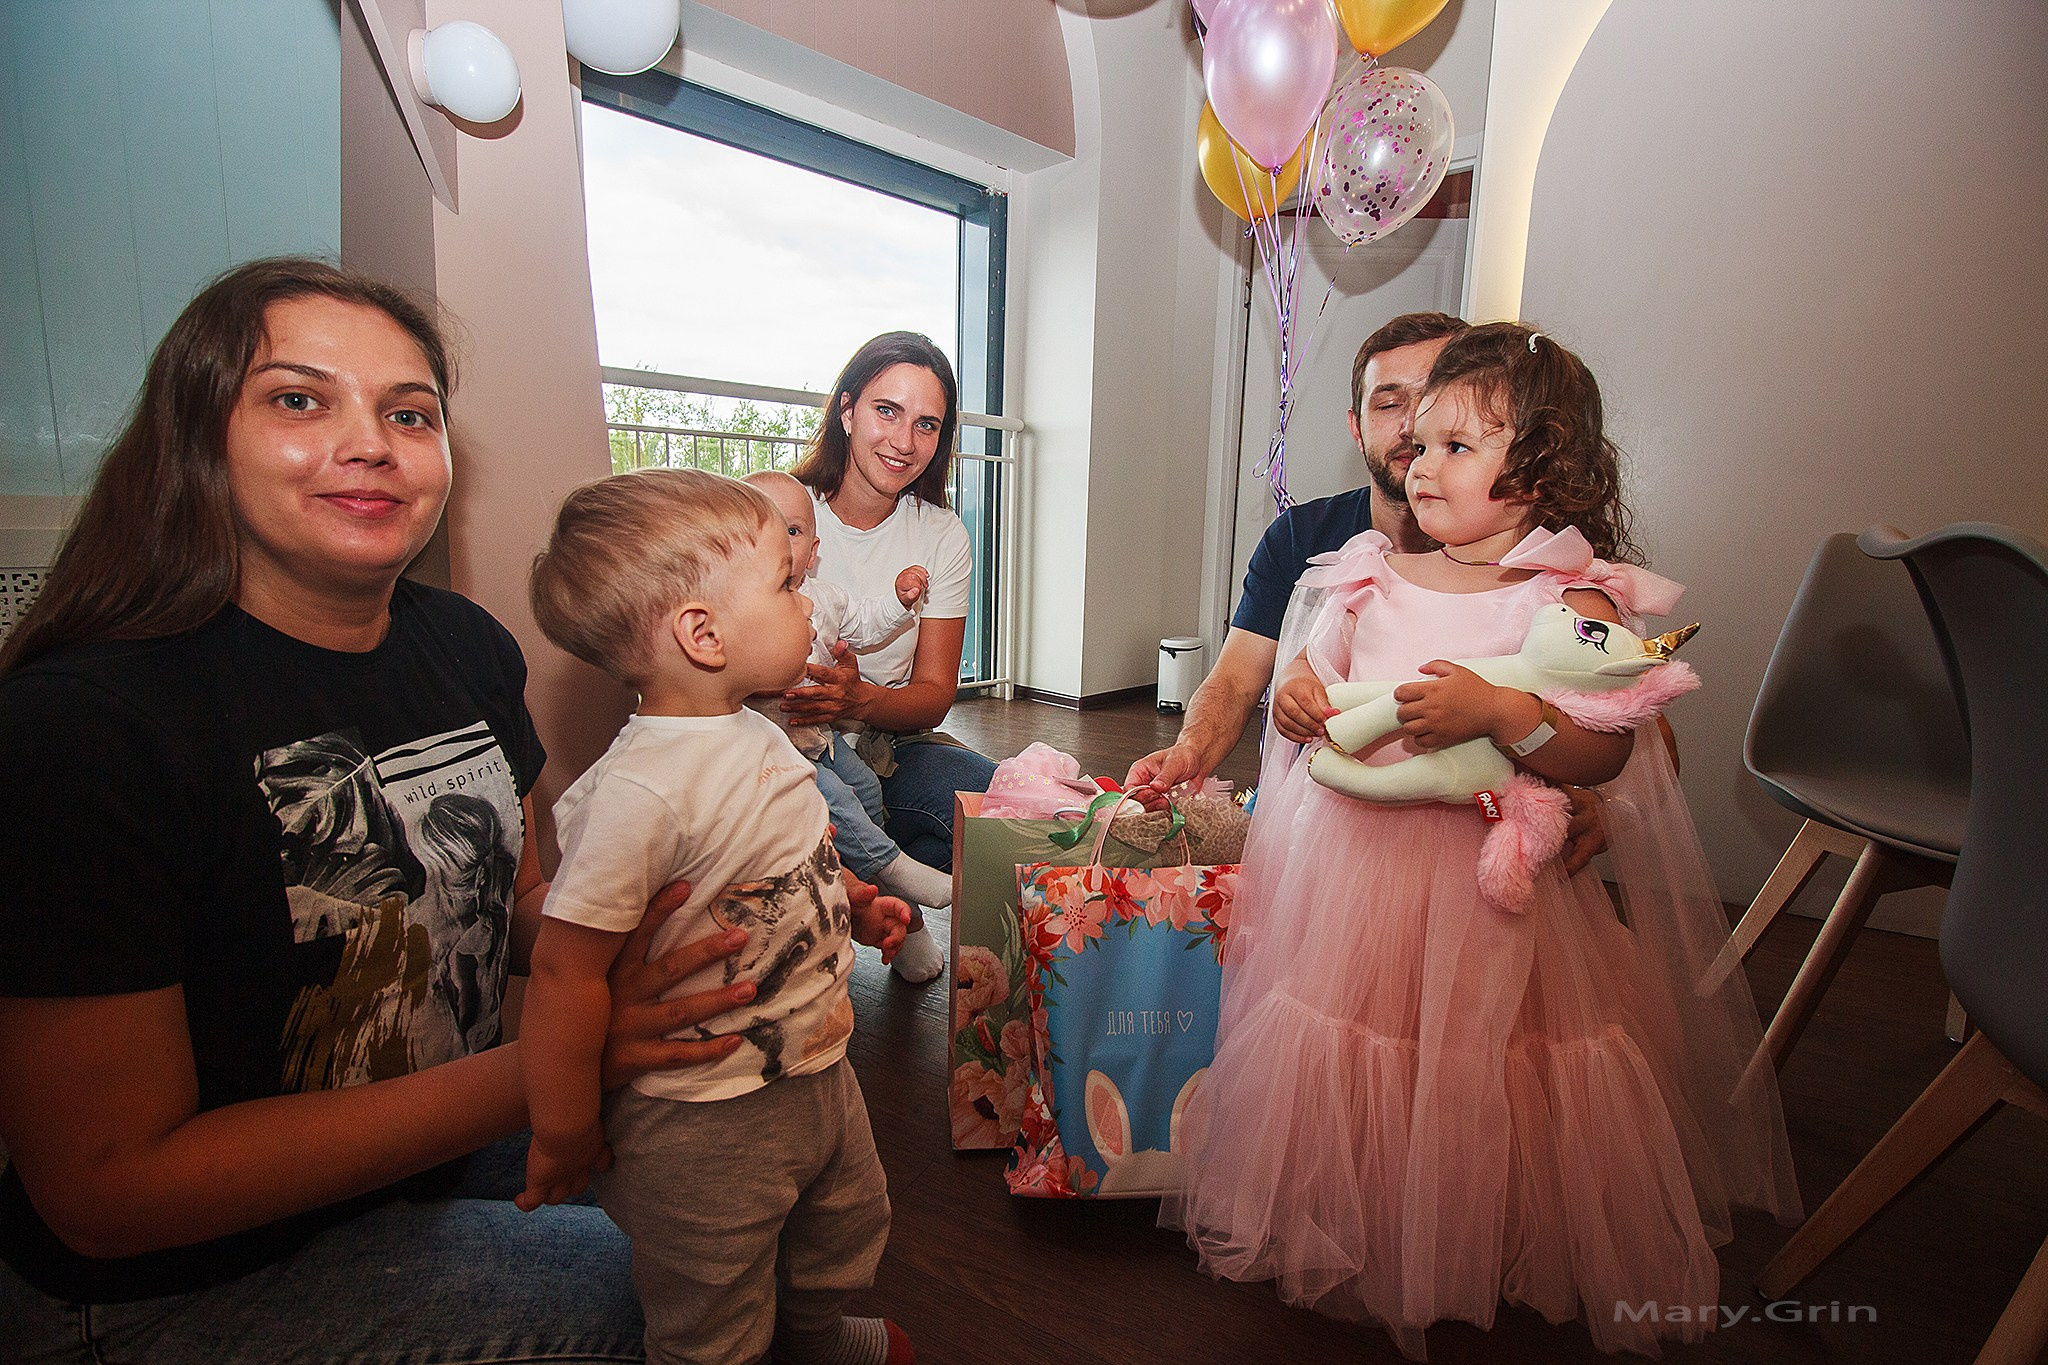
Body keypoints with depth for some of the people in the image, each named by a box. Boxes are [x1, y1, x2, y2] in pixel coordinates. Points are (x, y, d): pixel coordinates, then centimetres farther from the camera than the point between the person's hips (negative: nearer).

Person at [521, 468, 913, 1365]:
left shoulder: (756, 738, -3)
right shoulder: (638, 789, -31)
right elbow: (565, 969, -25)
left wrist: (852, 913, 5)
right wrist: (562, 1137, -14)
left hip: (816, 1070, 9)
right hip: (705, 1122, -8)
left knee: (848, 1226, 31)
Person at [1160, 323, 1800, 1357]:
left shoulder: (1571, 599, -7)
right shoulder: (1372, 578, 6)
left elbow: (1603, 754, -15)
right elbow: (1317, 691, 15)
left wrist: (1497, 712, -29)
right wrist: (1295, 701, -7)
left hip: (1492, 880, -4)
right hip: (1355, 862, 5)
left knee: (1475, 1071, 6)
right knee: (1340, 1052, 16)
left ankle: (1494, 1264, 36)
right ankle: (1344, 1240, 42)